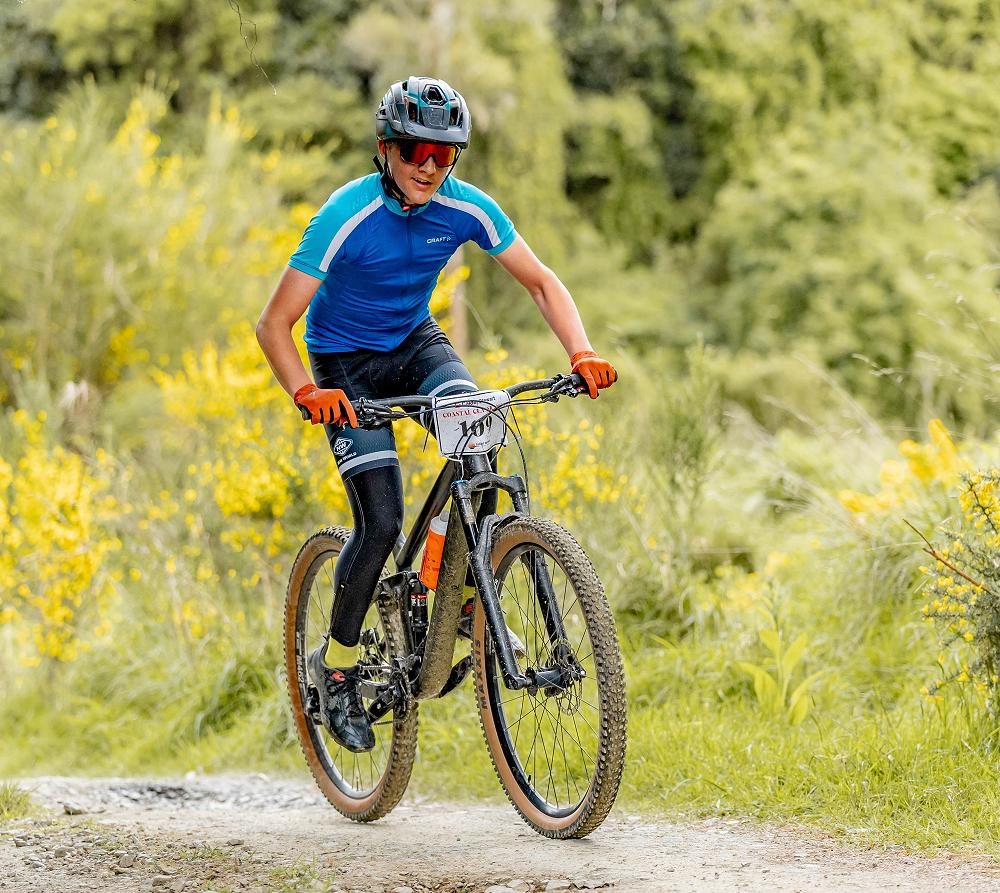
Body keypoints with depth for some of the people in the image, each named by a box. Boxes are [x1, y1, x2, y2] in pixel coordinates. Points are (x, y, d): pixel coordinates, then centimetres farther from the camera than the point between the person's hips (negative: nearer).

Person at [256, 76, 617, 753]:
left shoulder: (467, 208, -17)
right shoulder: (346, 217, -27)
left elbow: (541, 282, -8)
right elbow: (273, 324, -26)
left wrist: (582, 353, -25)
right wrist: (306, 392, -43)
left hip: (415, 342, 3)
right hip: (346, 365, -3)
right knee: (382, 522, -16)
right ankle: (336, 664, 5)